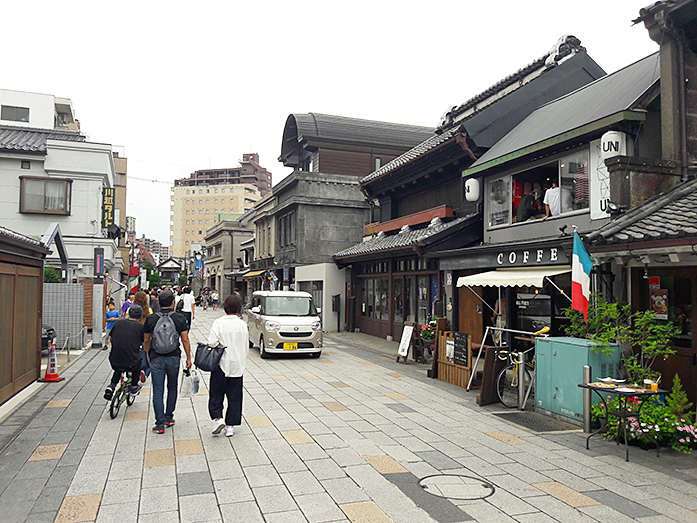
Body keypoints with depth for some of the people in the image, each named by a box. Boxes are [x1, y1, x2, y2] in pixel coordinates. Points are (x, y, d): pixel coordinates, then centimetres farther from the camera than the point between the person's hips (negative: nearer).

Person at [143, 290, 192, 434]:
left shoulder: (151, 319, -2)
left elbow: (146, 341, 7)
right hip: (174, 357, 0)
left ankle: (160, 423, 2)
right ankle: (168, 417, 25)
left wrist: (148, 354, 24)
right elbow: (185, 340, -5)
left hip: (156, 358, 0)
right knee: (172, 388, 18)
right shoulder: (180, 318, -5)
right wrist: (188, 358, 3)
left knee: (158, 391, 3)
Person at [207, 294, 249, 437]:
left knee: (216, 393, 12)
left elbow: (212, 343, -14)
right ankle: (230, 425, 13)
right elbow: (246, 347, 4)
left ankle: (217, 418, -3)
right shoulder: (243, 325, -3)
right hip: (237, 366, 2)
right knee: (234, 396, 10)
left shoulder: (218, 323, -10)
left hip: (221, 364, -2)